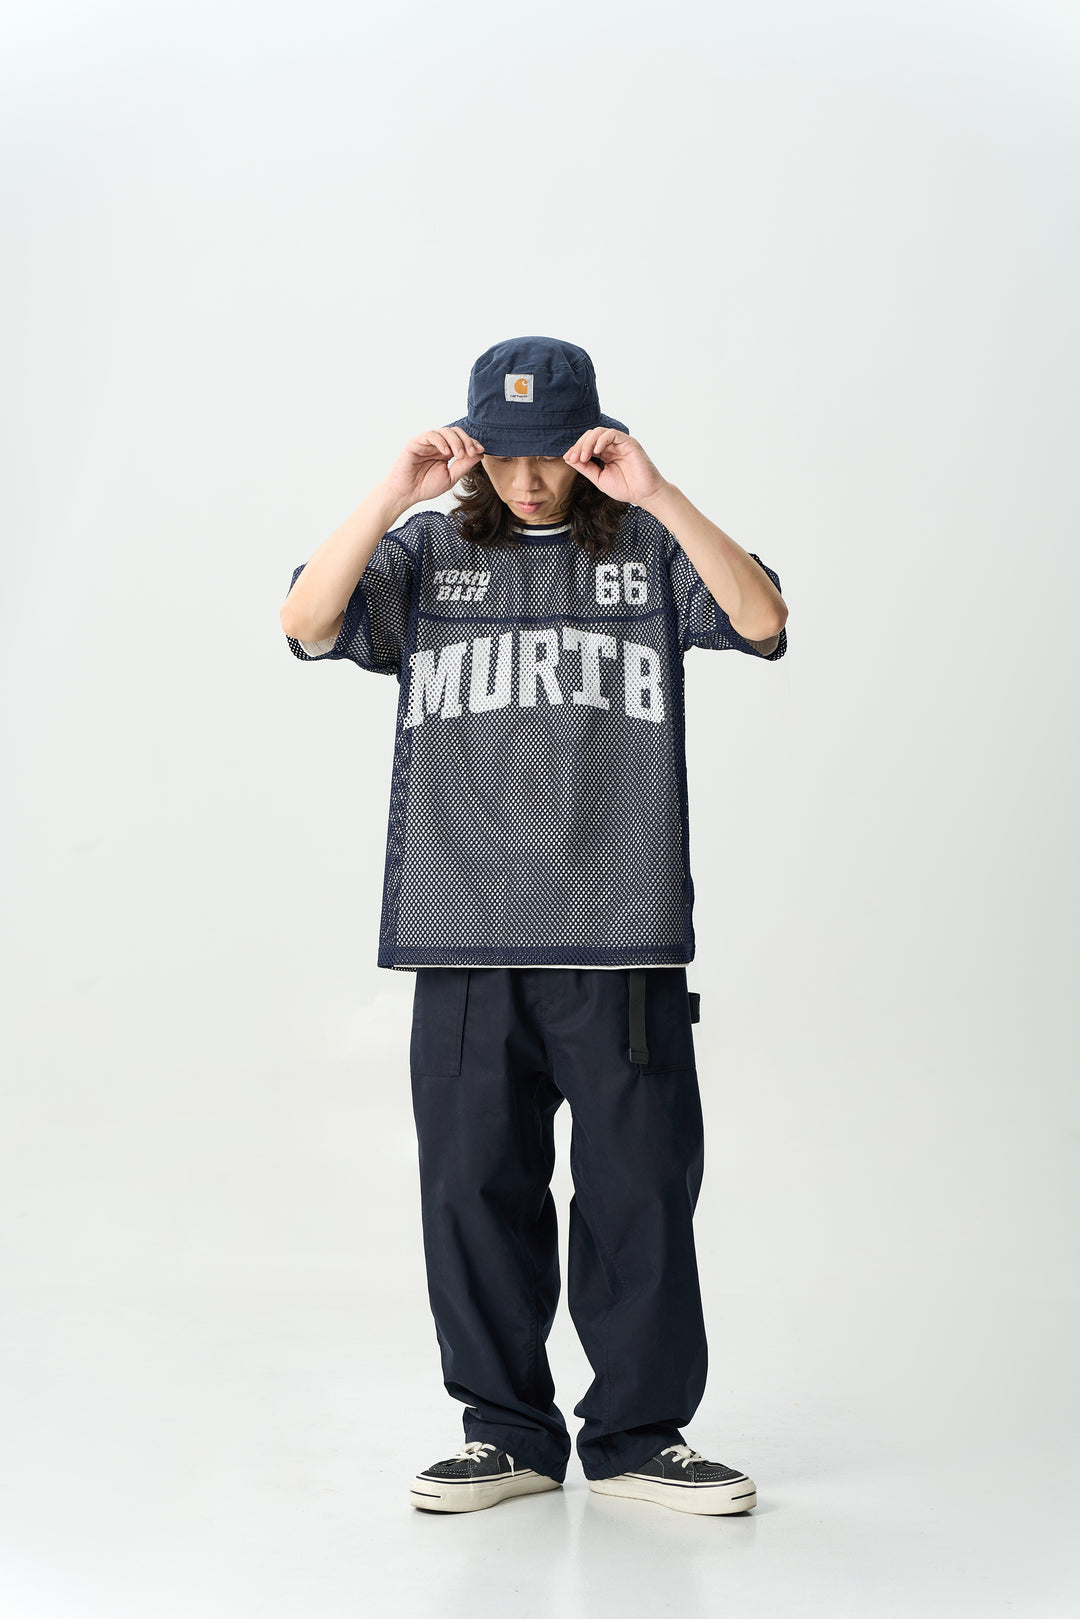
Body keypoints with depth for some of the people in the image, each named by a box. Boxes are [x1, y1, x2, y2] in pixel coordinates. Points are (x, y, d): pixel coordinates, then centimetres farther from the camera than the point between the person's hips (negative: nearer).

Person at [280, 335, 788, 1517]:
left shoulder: (648, 551, 9)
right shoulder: (429, 554, 11)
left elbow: (763, 625, -7)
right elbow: (307, 626, -3)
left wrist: (658, 496, -15)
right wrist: (392, 496, -13)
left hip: (621, 937, -1)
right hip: (463, 937, 1)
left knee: (641, 1187, 2)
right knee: (475, 1186, 5)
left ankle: (638, 1433, 16)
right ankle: (507, 1433, 19)